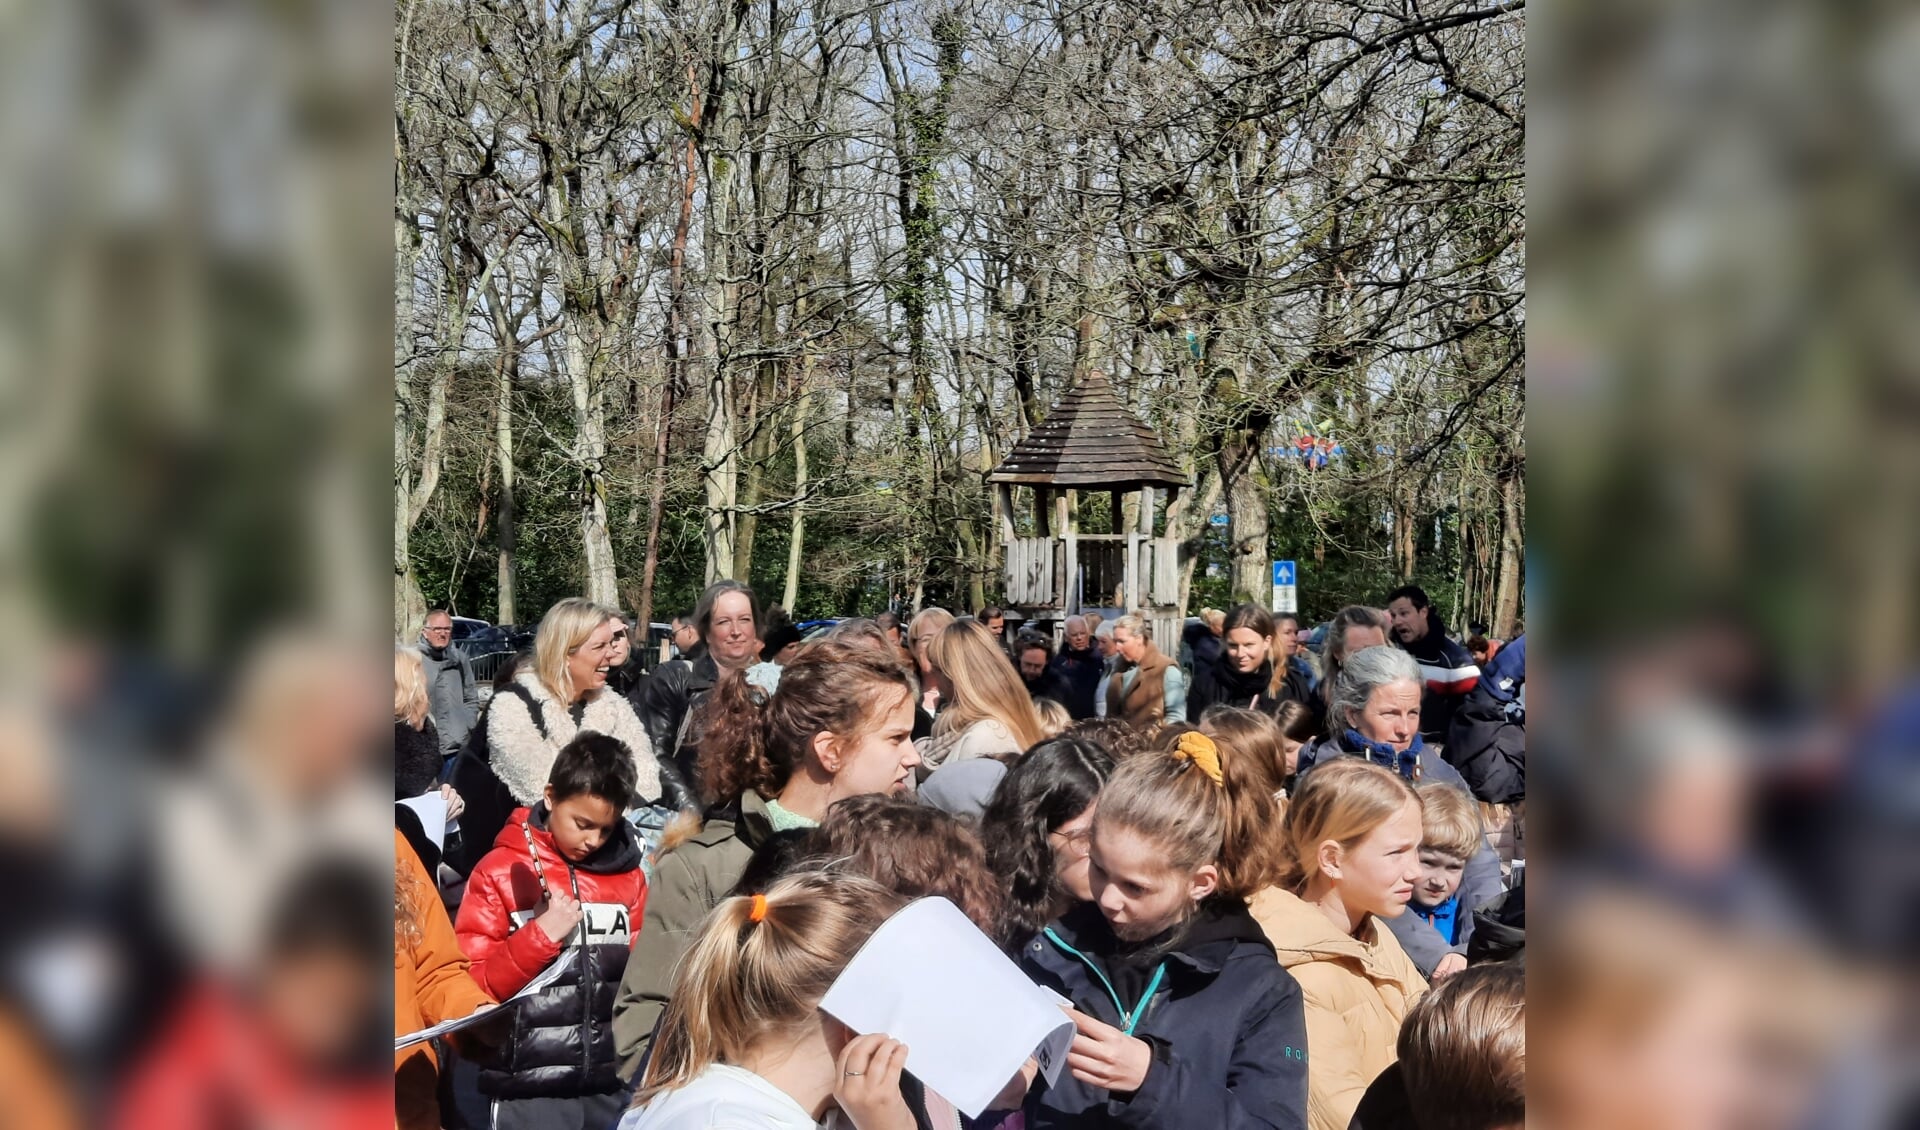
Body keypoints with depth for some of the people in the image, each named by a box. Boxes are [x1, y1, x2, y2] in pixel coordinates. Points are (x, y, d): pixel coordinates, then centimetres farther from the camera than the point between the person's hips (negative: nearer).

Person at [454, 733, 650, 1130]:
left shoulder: (628, 873, 8)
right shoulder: (499, 872, -3)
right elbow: (471, 986, -5)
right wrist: (540, 935, -15)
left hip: (613, 1082, 3)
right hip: (528, 1088, -3)